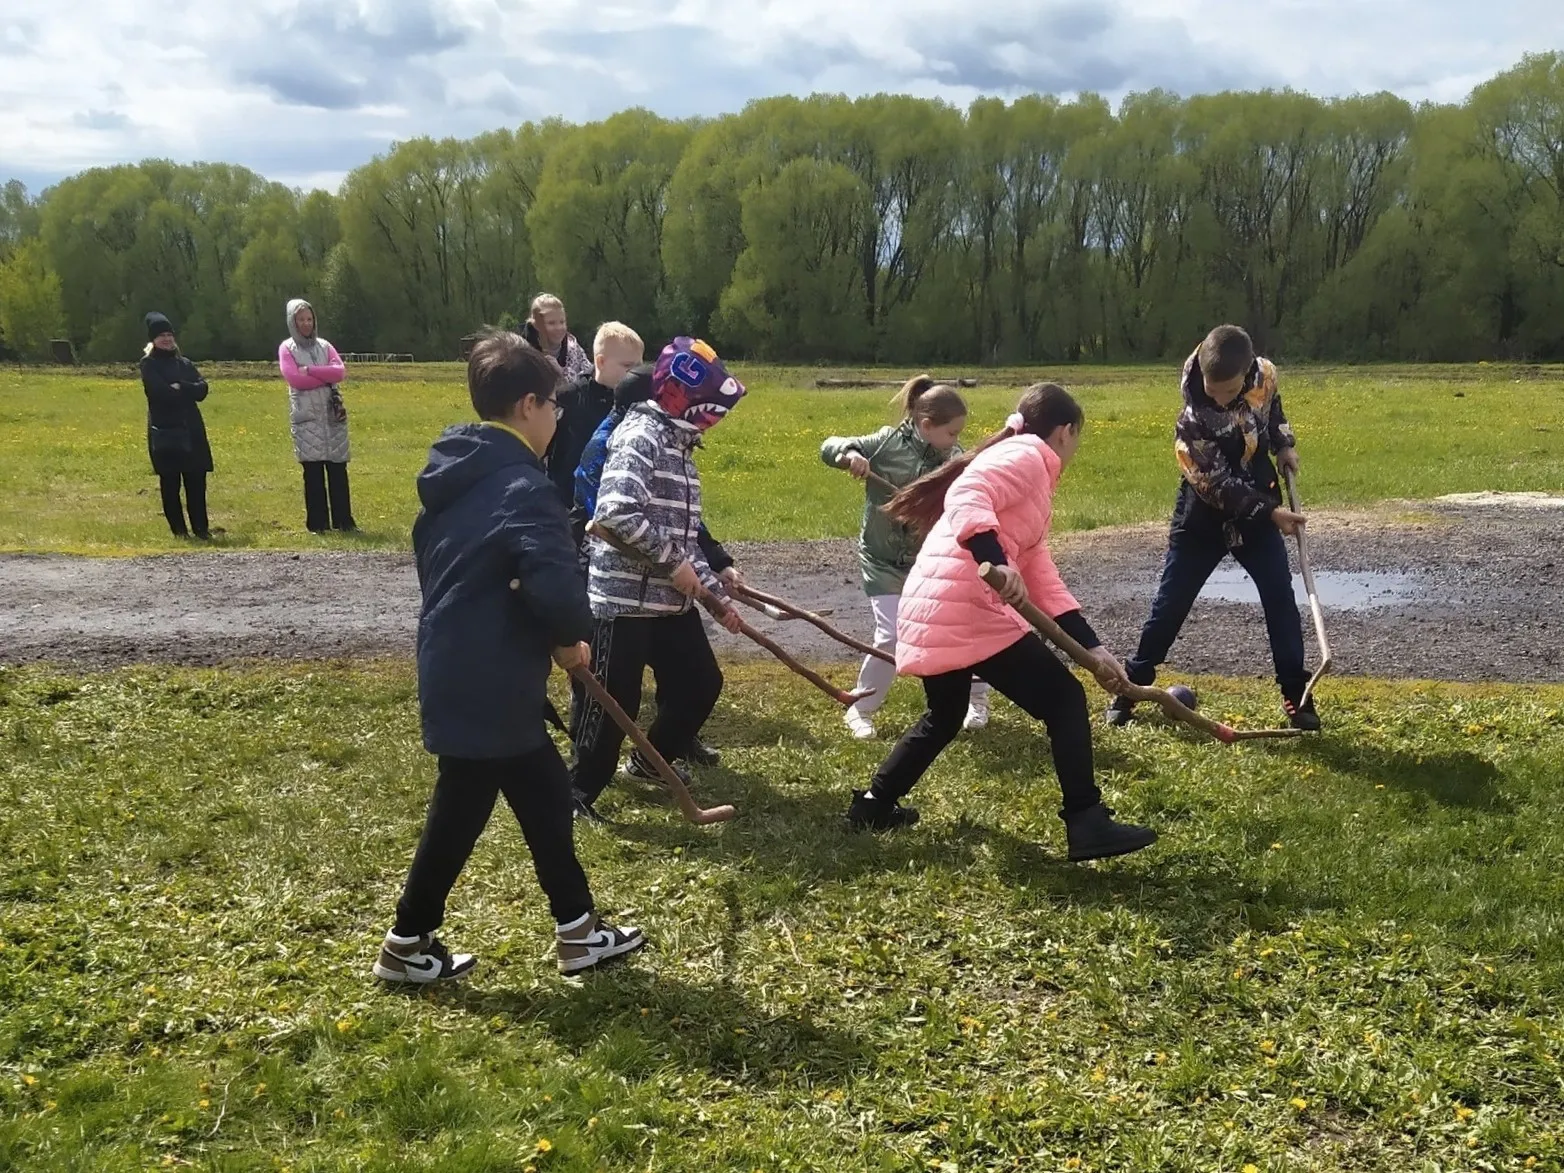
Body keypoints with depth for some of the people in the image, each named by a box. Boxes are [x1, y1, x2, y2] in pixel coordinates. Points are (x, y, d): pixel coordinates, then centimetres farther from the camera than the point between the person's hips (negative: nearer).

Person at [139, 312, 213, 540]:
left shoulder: (184, 363, 16)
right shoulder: (149, 364, 2)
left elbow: (202, 390, 1)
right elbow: (161, 392, -14)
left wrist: (179, 388, -13)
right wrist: (187, 391, -2)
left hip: (191, 430, 4)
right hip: (164, 430, -4)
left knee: (196, 480, 1)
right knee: (170, 482, 0)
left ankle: (201, 527, 7)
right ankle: (178, 529, 7)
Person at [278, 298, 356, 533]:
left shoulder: (324, 345, 14)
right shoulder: (287, 348, 5)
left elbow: (340, 371, -2)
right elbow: (294, 378, -10)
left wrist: (310, 370, -10)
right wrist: (327, 377, -6)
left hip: (333, 414, 3)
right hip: (306, 417, -3)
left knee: (338, 469, 0)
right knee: (313, 471, -4)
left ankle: (344, 520, 4)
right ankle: (317, 523, 1)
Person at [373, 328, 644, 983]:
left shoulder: (454, 475, 8)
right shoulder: (522, 487, -21)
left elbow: (430, 559, 18)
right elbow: (557, 587, -32)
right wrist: (573, 636, -12)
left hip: (457, 671, 9)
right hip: (485, 687, -9)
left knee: (545, 793, 18)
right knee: (460, 815, 7)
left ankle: (578, 932, 27)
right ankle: (406, 945, 25)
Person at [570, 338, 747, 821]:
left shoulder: (678, 446, 16)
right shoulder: (641, 436, -15)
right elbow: (618, 512, -29)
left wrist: (717, 592, 17)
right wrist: (673, 563, -21)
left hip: (670, 599, 9)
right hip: (625, 597, -9)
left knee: (701, 684, 15)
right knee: (616, 700, -2)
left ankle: (650, 762, 35)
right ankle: (580, 790, 15)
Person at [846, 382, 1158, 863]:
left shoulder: (1031, 485, 27)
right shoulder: (1026, 456, -2)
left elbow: (1043, 581, 21)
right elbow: (965, 498, -22)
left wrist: (1093, 647, 15)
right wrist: (996, 564, -35)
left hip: (929, 613, 10)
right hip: (964, 612, -10)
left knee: (943, 718, 30)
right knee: (1064, 700, -1)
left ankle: (873, 804, 39)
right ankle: (1088, 824, 1)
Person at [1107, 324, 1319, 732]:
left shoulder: (1264, 375, -15)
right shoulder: (1193, 421, -29)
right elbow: (1218, 485, -23)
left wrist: (1284, 443, 1)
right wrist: (1271, 512, -20)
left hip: (1259, 507, 4)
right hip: (1204, 516, -4)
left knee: (1280, 597, -1)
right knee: (1170, 602, 3)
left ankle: (1295, 693, 9)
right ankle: (1131, 685, 16)